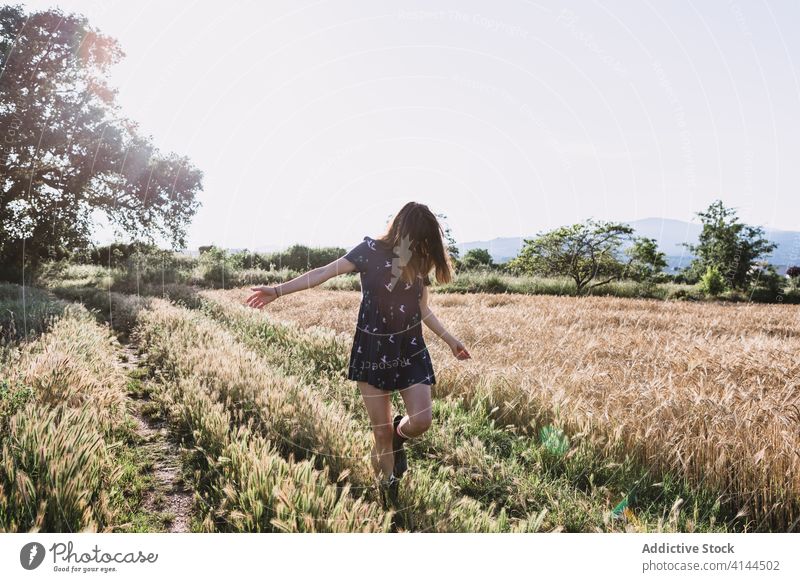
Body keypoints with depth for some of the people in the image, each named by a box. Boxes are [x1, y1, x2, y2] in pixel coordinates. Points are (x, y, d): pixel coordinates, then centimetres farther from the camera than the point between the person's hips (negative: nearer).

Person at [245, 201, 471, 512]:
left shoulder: (420, 261, 3)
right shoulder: (371, 250, -10)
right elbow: (325, 272, -13)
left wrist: (449, 339, 19)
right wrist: (278, 290, -18)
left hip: (410, 349, 3)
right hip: (373, 350, -3)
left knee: (421, 420, -10)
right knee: (381, 432, 2)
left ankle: (398, 437, 28)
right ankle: (389, 501, 21)